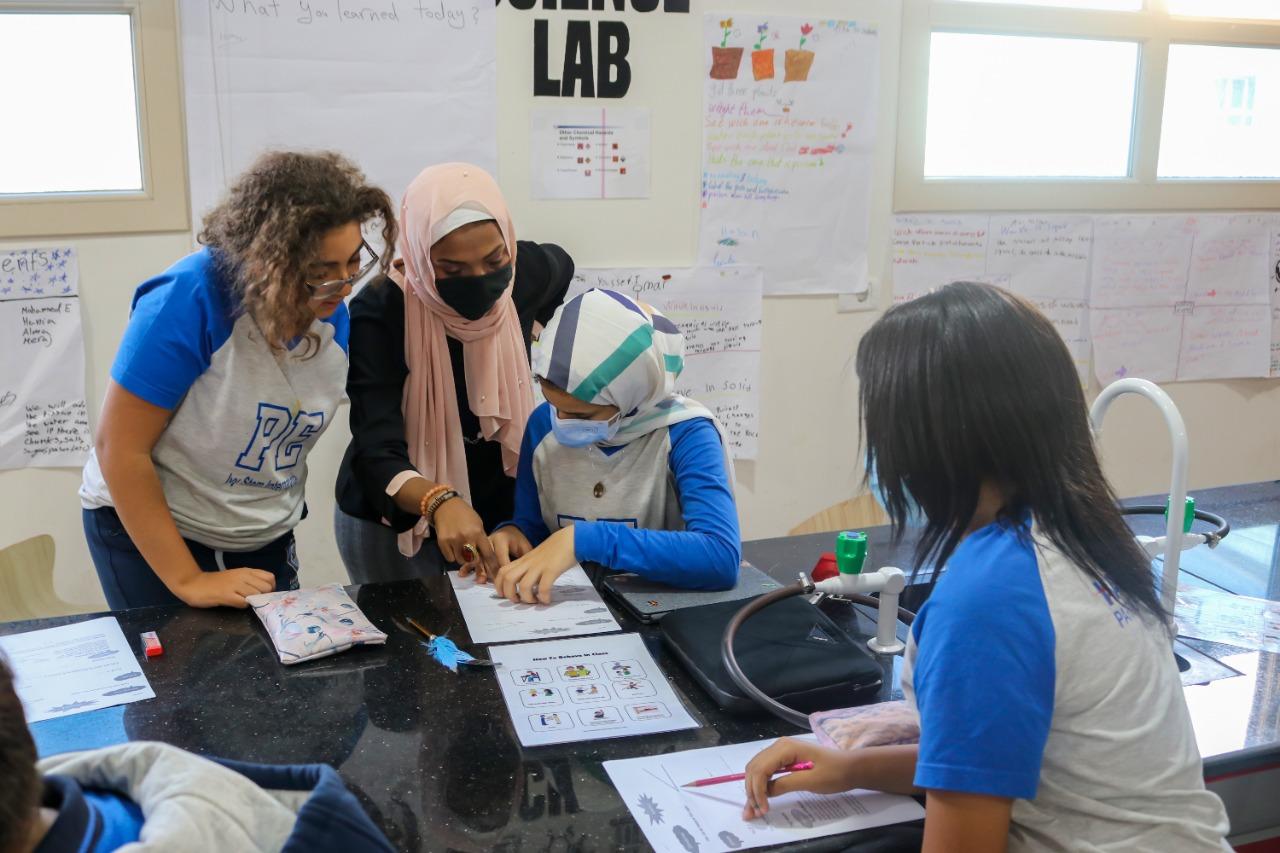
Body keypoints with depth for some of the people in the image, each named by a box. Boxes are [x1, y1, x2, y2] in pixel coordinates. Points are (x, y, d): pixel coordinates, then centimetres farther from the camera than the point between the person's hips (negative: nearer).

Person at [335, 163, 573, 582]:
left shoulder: (525, 271, -15)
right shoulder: (379, 312, -27)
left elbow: (560, 269, 12)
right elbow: (377, 454, -34)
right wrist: (439, 502, -51)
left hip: (498, 510, 4)